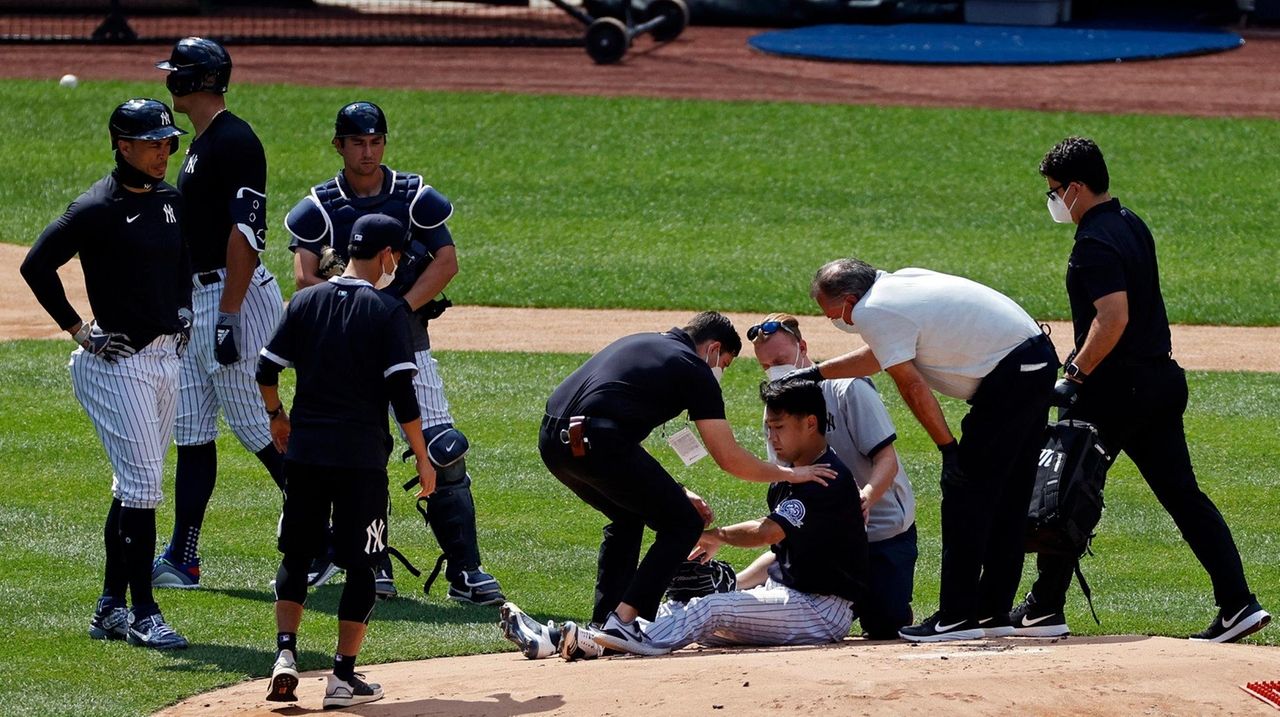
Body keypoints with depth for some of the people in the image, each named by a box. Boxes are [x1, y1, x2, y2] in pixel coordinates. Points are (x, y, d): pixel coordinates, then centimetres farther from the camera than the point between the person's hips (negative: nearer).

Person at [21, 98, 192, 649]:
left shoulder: (170, 202, 10)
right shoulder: (98, 208, -14)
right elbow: (37, 265, -16)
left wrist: (183, 311, 12)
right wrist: (78, 331, -14)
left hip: (166, 355, 8)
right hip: (116, 361, -8)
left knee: (135, 487, 12)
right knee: (141, 485, -10)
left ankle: (110, 608, 19)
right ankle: (143, 614, -6)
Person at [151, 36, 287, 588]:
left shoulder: (234, 141, -15)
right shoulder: (201, 145, 17)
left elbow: (246, 232, -22)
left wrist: (228, 315, -25)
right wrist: (189, 309, 22)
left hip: (236, 297, -10)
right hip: (198, 298, 10)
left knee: (257, 427, -7)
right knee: (191, 432, 8)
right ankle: (182, 560, 10)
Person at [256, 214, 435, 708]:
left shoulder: (305, 302, 4)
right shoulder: (388, 312, -7)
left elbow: (266, 372, 6)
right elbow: (402, 393, -12)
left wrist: (277, 417, 25)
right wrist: (422, 459, -4)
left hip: (304, 450, 3)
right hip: (362, 456, -3)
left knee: (296, 555, 16)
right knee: (361, 566, 5)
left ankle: (285, 651, -1)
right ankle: (344, 676, 2)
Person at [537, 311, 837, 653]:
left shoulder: (640, 343, 31)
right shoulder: (695, 370, 7)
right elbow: (730, 459, 6)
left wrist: (674, 493, 33)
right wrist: (789, 474, 22)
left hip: (551, 439, 8)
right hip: (593, 442, -8)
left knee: (628, 516, 32)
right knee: (684, 524, 6)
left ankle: (603, 622, 24)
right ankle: (624, 620, -5)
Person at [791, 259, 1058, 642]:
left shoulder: (873, 312, -11)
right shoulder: (897, 283, 17)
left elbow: (912, 386, -13)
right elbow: (880, 355, 30)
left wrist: (949, 448, -8)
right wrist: (812, 374, 38)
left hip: (1009, 377, -10)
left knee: (964, 491, -5)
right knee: (1006, 499, 14)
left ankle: (957, 617, -6)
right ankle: (994, 613, 19)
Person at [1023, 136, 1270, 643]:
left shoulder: (1095, 243, -16)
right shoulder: (1132, 225, 14)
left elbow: (1114, 316, -27)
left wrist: (1074, 376, -20)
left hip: (1116, 389, -9)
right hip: (1162, 381, 9)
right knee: (1182, 493, 7)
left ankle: (1045, 609, 9)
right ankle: (1237, 605, 0)